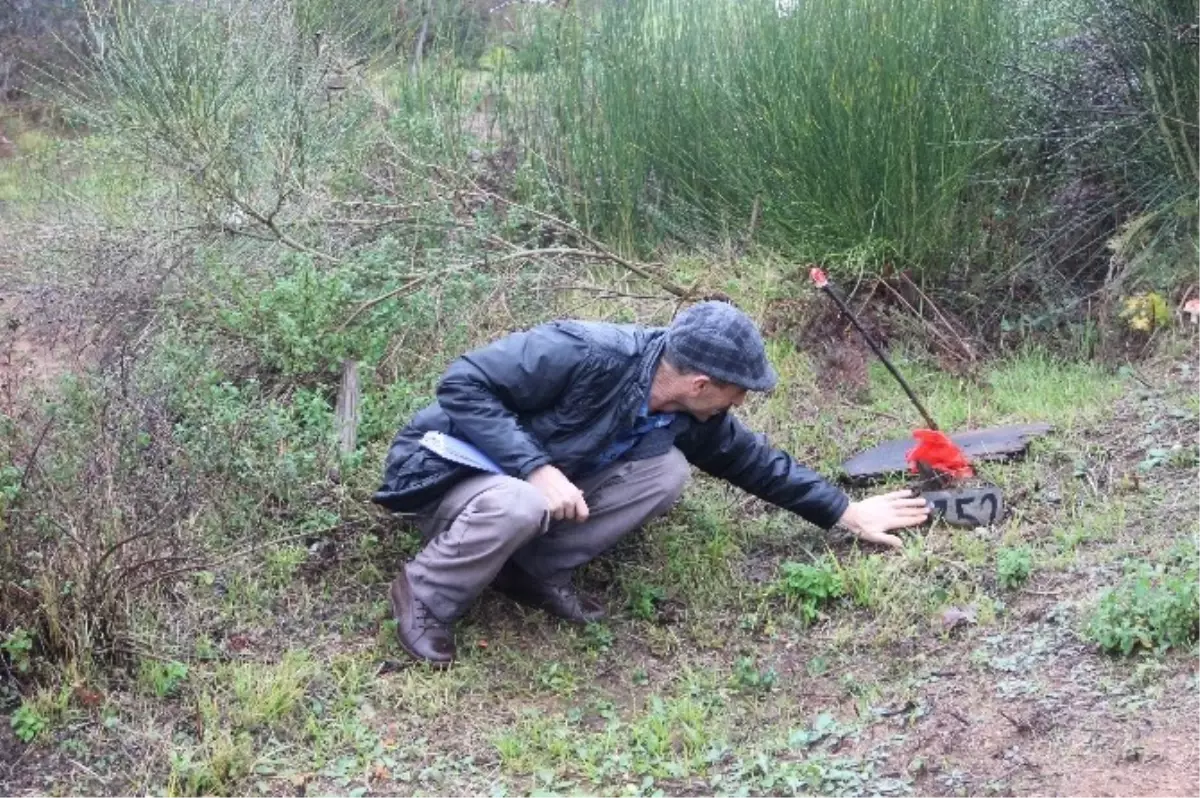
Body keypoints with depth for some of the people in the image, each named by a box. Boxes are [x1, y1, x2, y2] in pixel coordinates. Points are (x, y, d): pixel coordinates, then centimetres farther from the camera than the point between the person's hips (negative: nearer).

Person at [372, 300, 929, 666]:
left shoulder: (692, 418, -7)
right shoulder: (584, 355, -32)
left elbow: (754, 460, 10)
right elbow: (462, 383, -30)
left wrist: (845, 513, 12)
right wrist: (537, 468, -36)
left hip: (540, 485, 7)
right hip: (452, 470, -6)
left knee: (667, 471, -13)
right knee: (521, 505, -42)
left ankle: (538, 569, -6)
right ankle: (424, 597, -14)